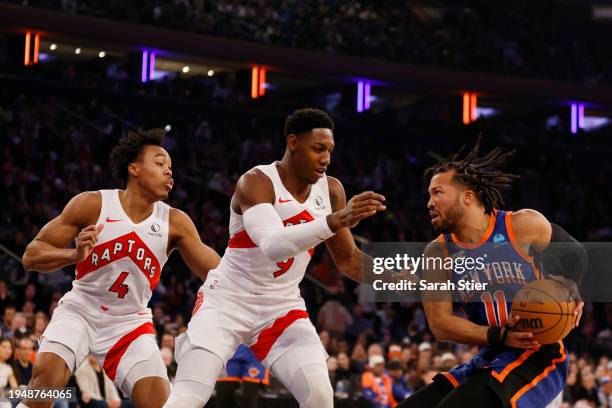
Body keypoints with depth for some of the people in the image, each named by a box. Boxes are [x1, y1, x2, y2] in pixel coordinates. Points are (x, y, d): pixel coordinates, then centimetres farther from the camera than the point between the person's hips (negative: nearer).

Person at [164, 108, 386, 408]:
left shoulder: (331, 190, -1)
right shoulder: (256, 182, -20)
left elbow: (347, 259, 8)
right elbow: (273, 245, -38)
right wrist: (335, 221, -51)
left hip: (282, 308, 5)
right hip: (228, 300, -5)